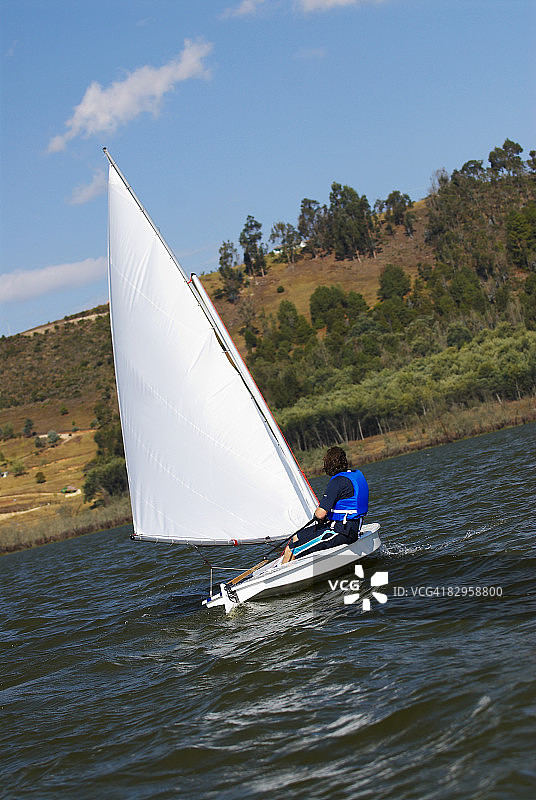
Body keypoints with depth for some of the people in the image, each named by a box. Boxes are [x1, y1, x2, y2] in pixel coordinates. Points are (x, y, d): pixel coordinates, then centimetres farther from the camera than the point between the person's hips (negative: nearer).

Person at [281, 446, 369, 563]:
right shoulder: (358, 474, 10)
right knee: (296, 537, 19)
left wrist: (317, 511, 4)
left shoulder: (337, 482, -19)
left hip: (340, 533, -10)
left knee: (290, 551, -11)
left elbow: (320, 514, -21)